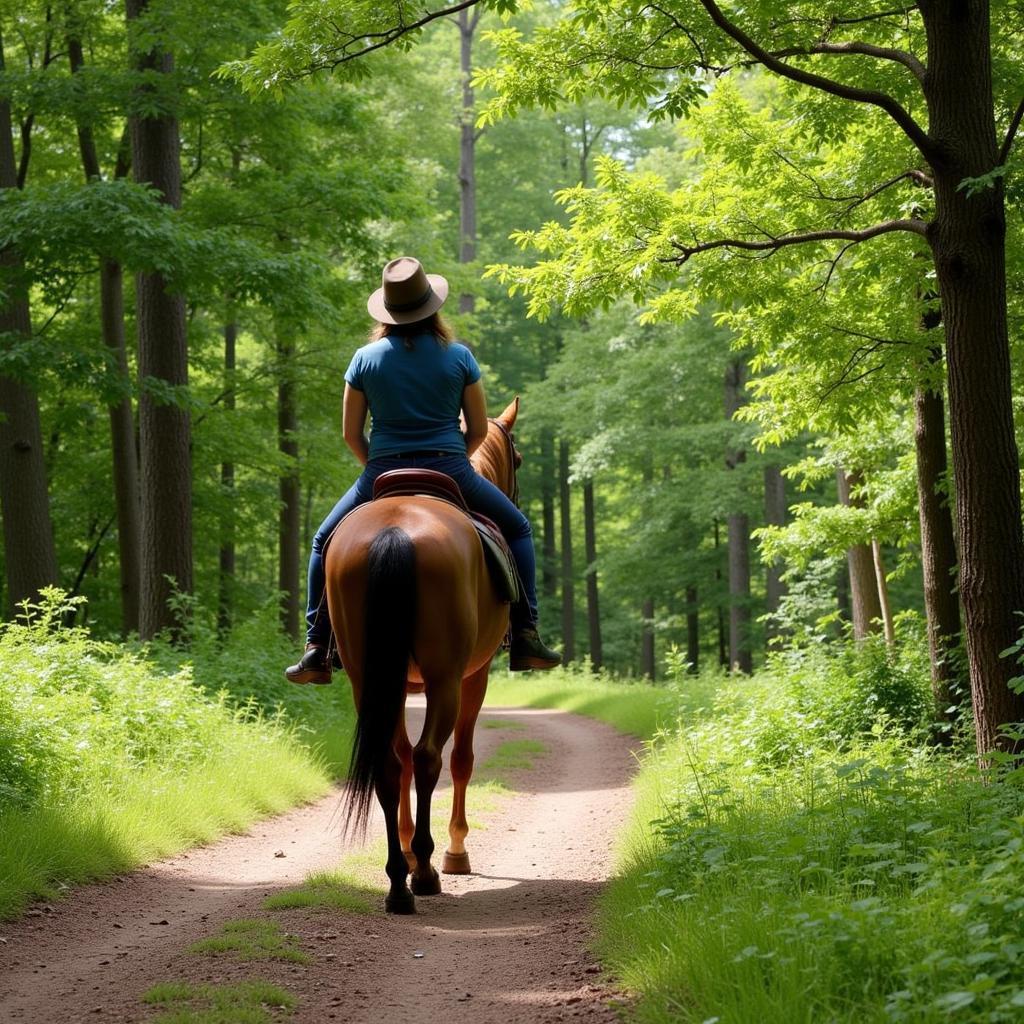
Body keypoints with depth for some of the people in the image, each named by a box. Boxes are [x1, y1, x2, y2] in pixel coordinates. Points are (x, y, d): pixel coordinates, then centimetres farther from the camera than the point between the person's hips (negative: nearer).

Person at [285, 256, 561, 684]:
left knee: (325, 542, 23)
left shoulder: (366, 359, 0)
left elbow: (350, 433, 3)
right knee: (517, 529, 22)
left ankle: (317, 649, 13)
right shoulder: (458, 356, -1)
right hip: (451, 473, 0)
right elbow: (479, 429, 3)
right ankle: (525, 637, 12)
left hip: (383, 475, 1)